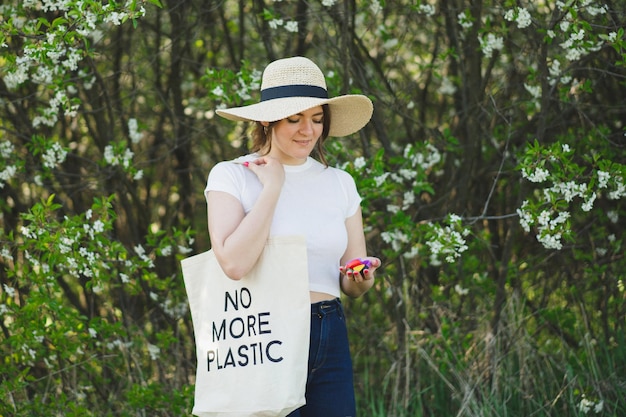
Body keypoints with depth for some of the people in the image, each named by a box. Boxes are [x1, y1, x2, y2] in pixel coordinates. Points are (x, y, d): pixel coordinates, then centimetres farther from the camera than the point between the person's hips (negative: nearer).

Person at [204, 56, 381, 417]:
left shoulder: (340, 183, 10)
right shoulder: (232, 176, -3)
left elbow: (352, 287, 14)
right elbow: (234, 263, -20)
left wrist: (361, 278, -9)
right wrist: (272, 186, -11)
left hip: (329, 340, 4)